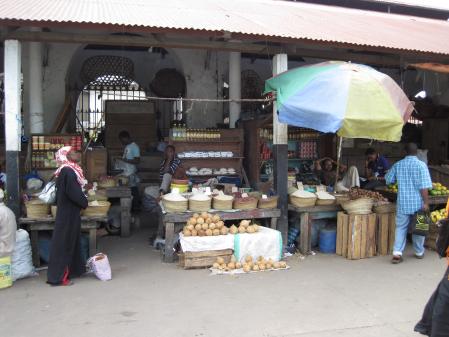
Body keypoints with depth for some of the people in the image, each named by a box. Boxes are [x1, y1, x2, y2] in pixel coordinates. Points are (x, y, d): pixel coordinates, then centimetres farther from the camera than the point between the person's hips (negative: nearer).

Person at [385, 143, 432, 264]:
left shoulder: (398, 165, 1)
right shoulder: (421, 165, -9)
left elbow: (388, 179, 14)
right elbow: (424, 186, -14)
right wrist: (426, 203, -10)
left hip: (402, 203, 2)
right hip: (418, 203, -2)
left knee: (401, 227, 7)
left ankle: (397, 253, -5)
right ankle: (419, 252, 26)